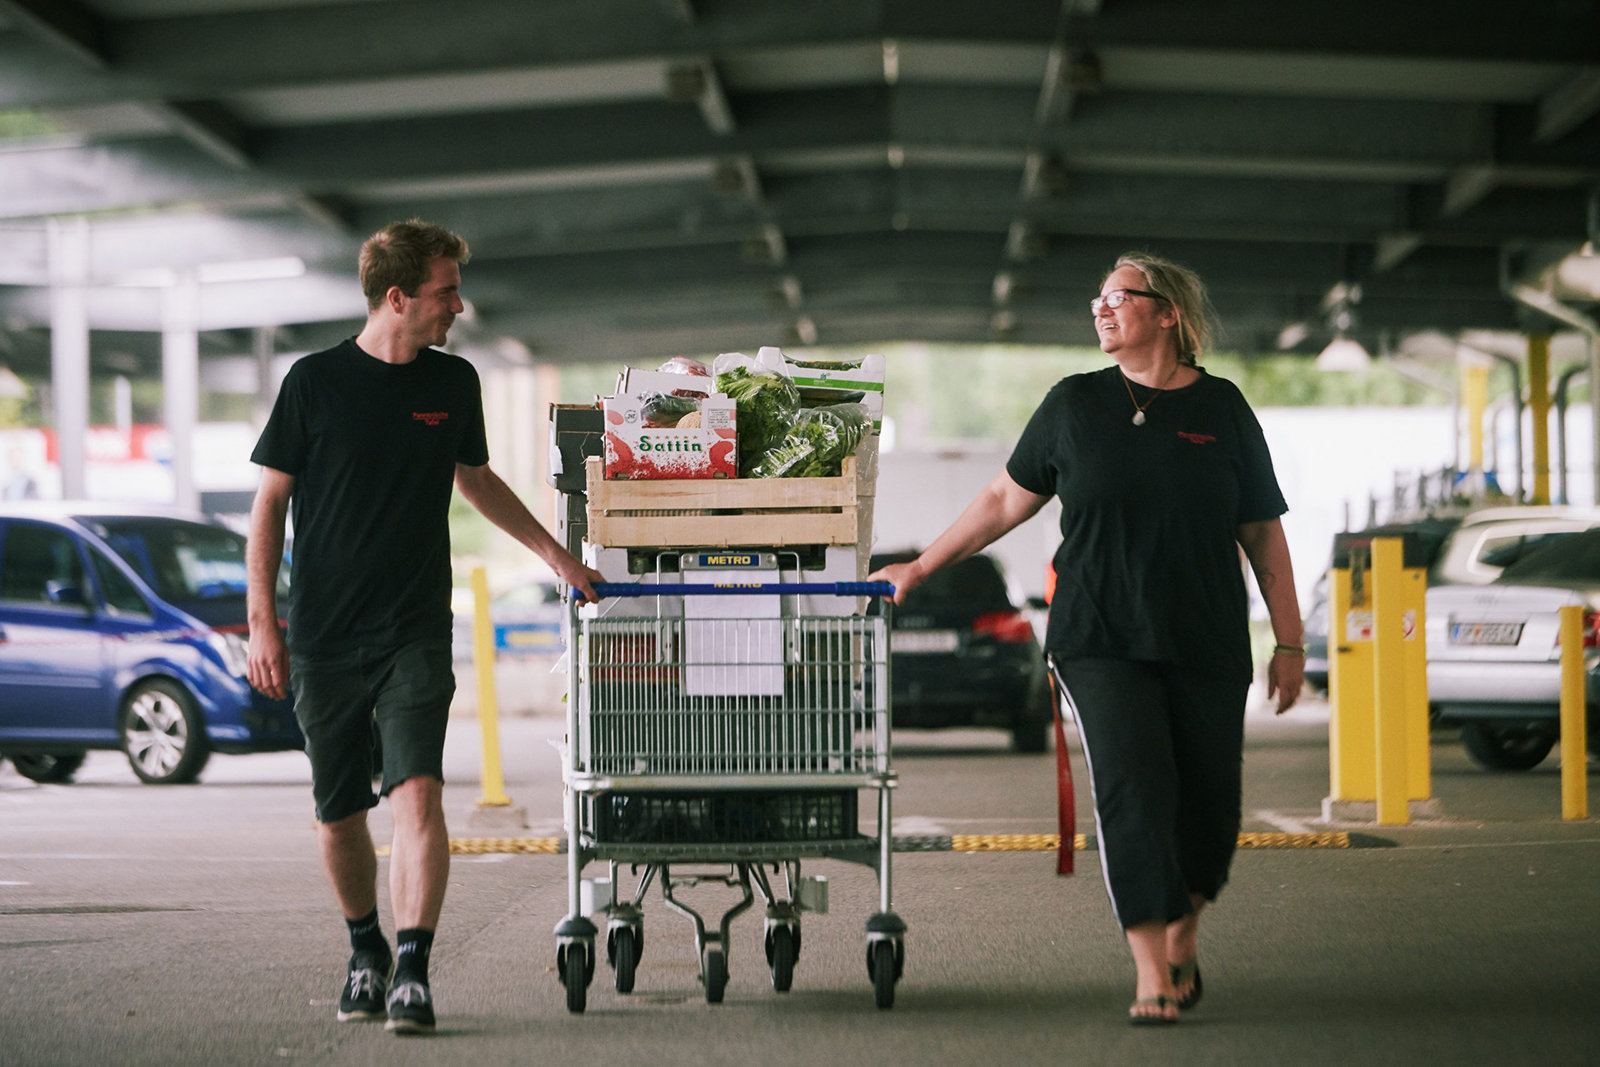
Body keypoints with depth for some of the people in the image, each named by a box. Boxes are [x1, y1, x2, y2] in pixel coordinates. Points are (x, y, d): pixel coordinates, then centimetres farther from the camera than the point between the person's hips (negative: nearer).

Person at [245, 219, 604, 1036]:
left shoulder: (453, 383, 7)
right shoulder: (316, 381, -3)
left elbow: (475, 478, 25)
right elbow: (270, 502, 2)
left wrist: (552, 551, 25)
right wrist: (261, 622, -4)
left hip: (416, 632, 1)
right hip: (323, 637, -1)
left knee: (417, 791, -17)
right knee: (339, 816, 6)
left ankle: (413, 970, -19)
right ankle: (365, 951, 29)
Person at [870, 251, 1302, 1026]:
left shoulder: (1222, 410, 6)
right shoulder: (1075, 404, 6)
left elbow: (1263, 533, 9)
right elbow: (1005, 499, 14)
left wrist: (1290, 643, 6)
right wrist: (922, 568, 11)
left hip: (1206, 649, 1)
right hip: (1101, 643, -1)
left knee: (1208, 810, 2)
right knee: (1131, 794, -14)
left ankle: (1182, 937, 30)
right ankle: (1152, 979, -13)